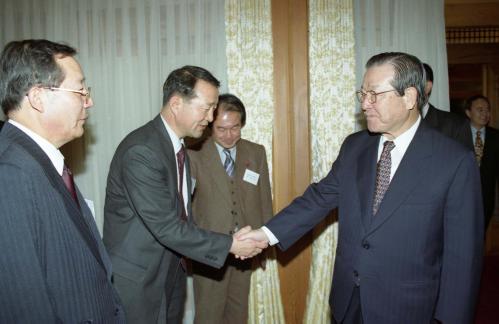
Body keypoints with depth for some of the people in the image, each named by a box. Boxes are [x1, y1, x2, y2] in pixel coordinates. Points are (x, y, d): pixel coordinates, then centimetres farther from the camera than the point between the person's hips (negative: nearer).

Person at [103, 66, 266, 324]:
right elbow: (165, 226, -25)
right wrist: (230, 245, -19)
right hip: (137, 281, -8)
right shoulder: (140, 151, -24)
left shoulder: (177, 145, 5)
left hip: (171, 274, 8)